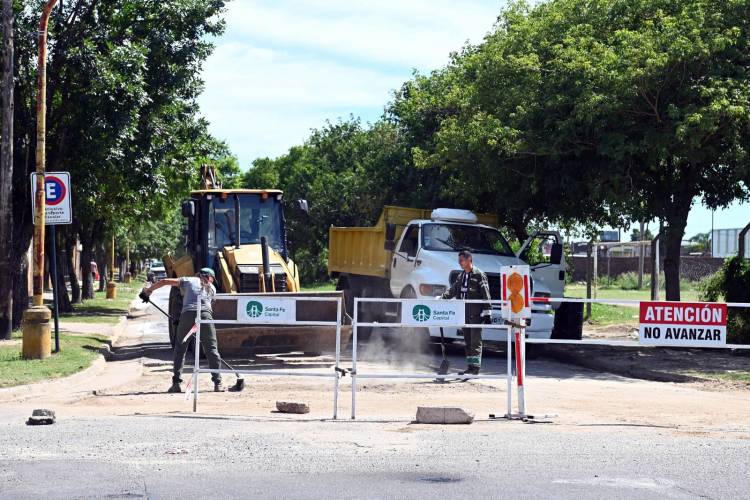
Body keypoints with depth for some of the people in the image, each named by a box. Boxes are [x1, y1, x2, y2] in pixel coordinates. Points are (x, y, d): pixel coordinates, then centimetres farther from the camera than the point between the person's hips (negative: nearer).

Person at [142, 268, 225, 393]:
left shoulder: (188, 281, 22)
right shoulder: (212, 288, 25)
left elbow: (165, 281, 16)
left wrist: (149, 289, 29)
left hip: (187, 314, 0)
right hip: (205, 315, 0)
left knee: (180, 348, 12)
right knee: (211, 349, 5)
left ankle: (176, 383, 6)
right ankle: (217, 383, 2)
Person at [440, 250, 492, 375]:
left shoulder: (479, 274, -5)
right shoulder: (461, 276, 17)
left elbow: (485, 295, -8)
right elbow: (452, 290, 23)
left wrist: (487, 312, -12)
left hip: (476, 314, -7)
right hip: (464, 313, 7)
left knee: (475, 340, -9)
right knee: (468, 341, 8)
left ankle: (475, 366, -10)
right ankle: (470, 367, 11)